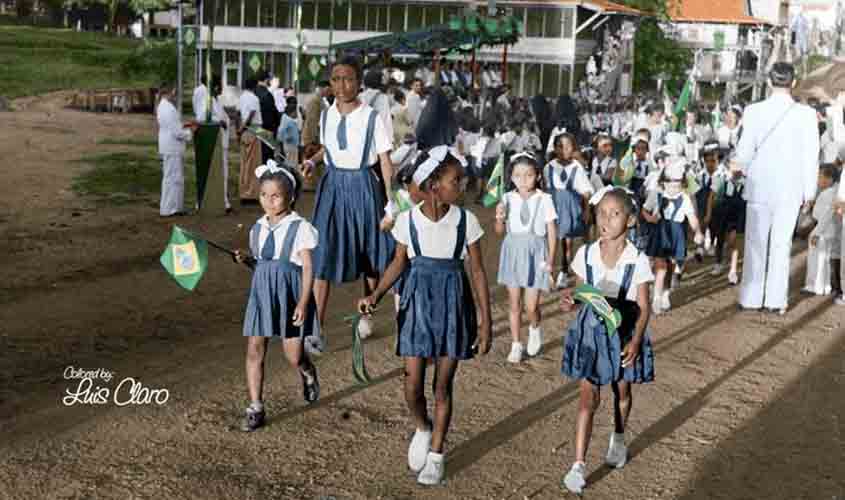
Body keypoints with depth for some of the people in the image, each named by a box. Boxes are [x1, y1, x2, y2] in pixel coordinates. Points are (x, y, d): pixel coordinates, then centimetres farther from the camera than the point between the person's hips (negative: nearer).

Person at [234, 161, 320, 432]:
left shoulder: (300, 228, -8)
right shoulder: (258, 228, 8)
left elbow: (307, 267, -9)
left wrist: (303, 303, -16)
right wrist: (245, 258, -5)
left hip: (289, 293, -4)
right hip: (261, 292, 4)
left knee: (294, 355, 1)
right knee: (254, 351, -1)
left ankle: (308, 374, 38)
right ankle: (255, 408, 7)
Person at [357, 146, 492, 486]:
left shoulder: (465, 221, -8)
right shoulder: (407, 220, -6)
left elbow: (478, 271, -3)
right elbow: (399, 262, 7)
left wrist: (485, 321, -5)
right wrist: (376, 295, -9)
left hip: (453, 305, 0)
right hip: (417, 304, 1)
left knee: (443, 386, 6)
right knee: (413, 386, -2)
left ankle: (436, 454, 24)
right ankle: (423, 429, 31)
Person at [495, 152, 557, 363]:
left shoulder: (544, 199, -8)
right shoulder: (508, 199, -2)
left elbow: (552, 231, -4)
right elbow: (500, 231, 6)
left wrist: (550, 259, -7)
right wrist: (499, 218, -15)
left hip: (535, 254, -2)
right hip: (513, 252, 2)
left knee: (531, 306, -2)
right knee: (514, 304, 9)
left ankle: (535, 329, 31)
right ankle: (516, 345, 22)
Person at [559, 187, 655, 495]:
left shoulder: (638, 260, -12)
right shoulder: (585, 255, -6)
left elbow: (643, 307, -9)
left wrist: (635, 341, -20)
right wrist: (571, 300, -19)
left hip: (623, 331, 0)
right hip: (591, 329, 1)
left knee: (622, 391, 19)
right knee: (588, 397, -2)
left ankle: (618, 440, 46)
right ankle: (579, 464, -2)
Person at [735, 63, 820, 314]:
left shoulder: (754, 111, -10)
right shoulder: (806, 114, -9)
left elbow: (744, 151, -8)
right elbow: (811, 155, -5)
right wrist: (809, 190, 6)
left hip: (759, 187, 0)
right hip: (790, 189, 0)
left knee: (755, 244, 11)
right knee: (781, 244, 10)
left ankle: (751, 298, 16)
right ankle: (776, 300, 14)